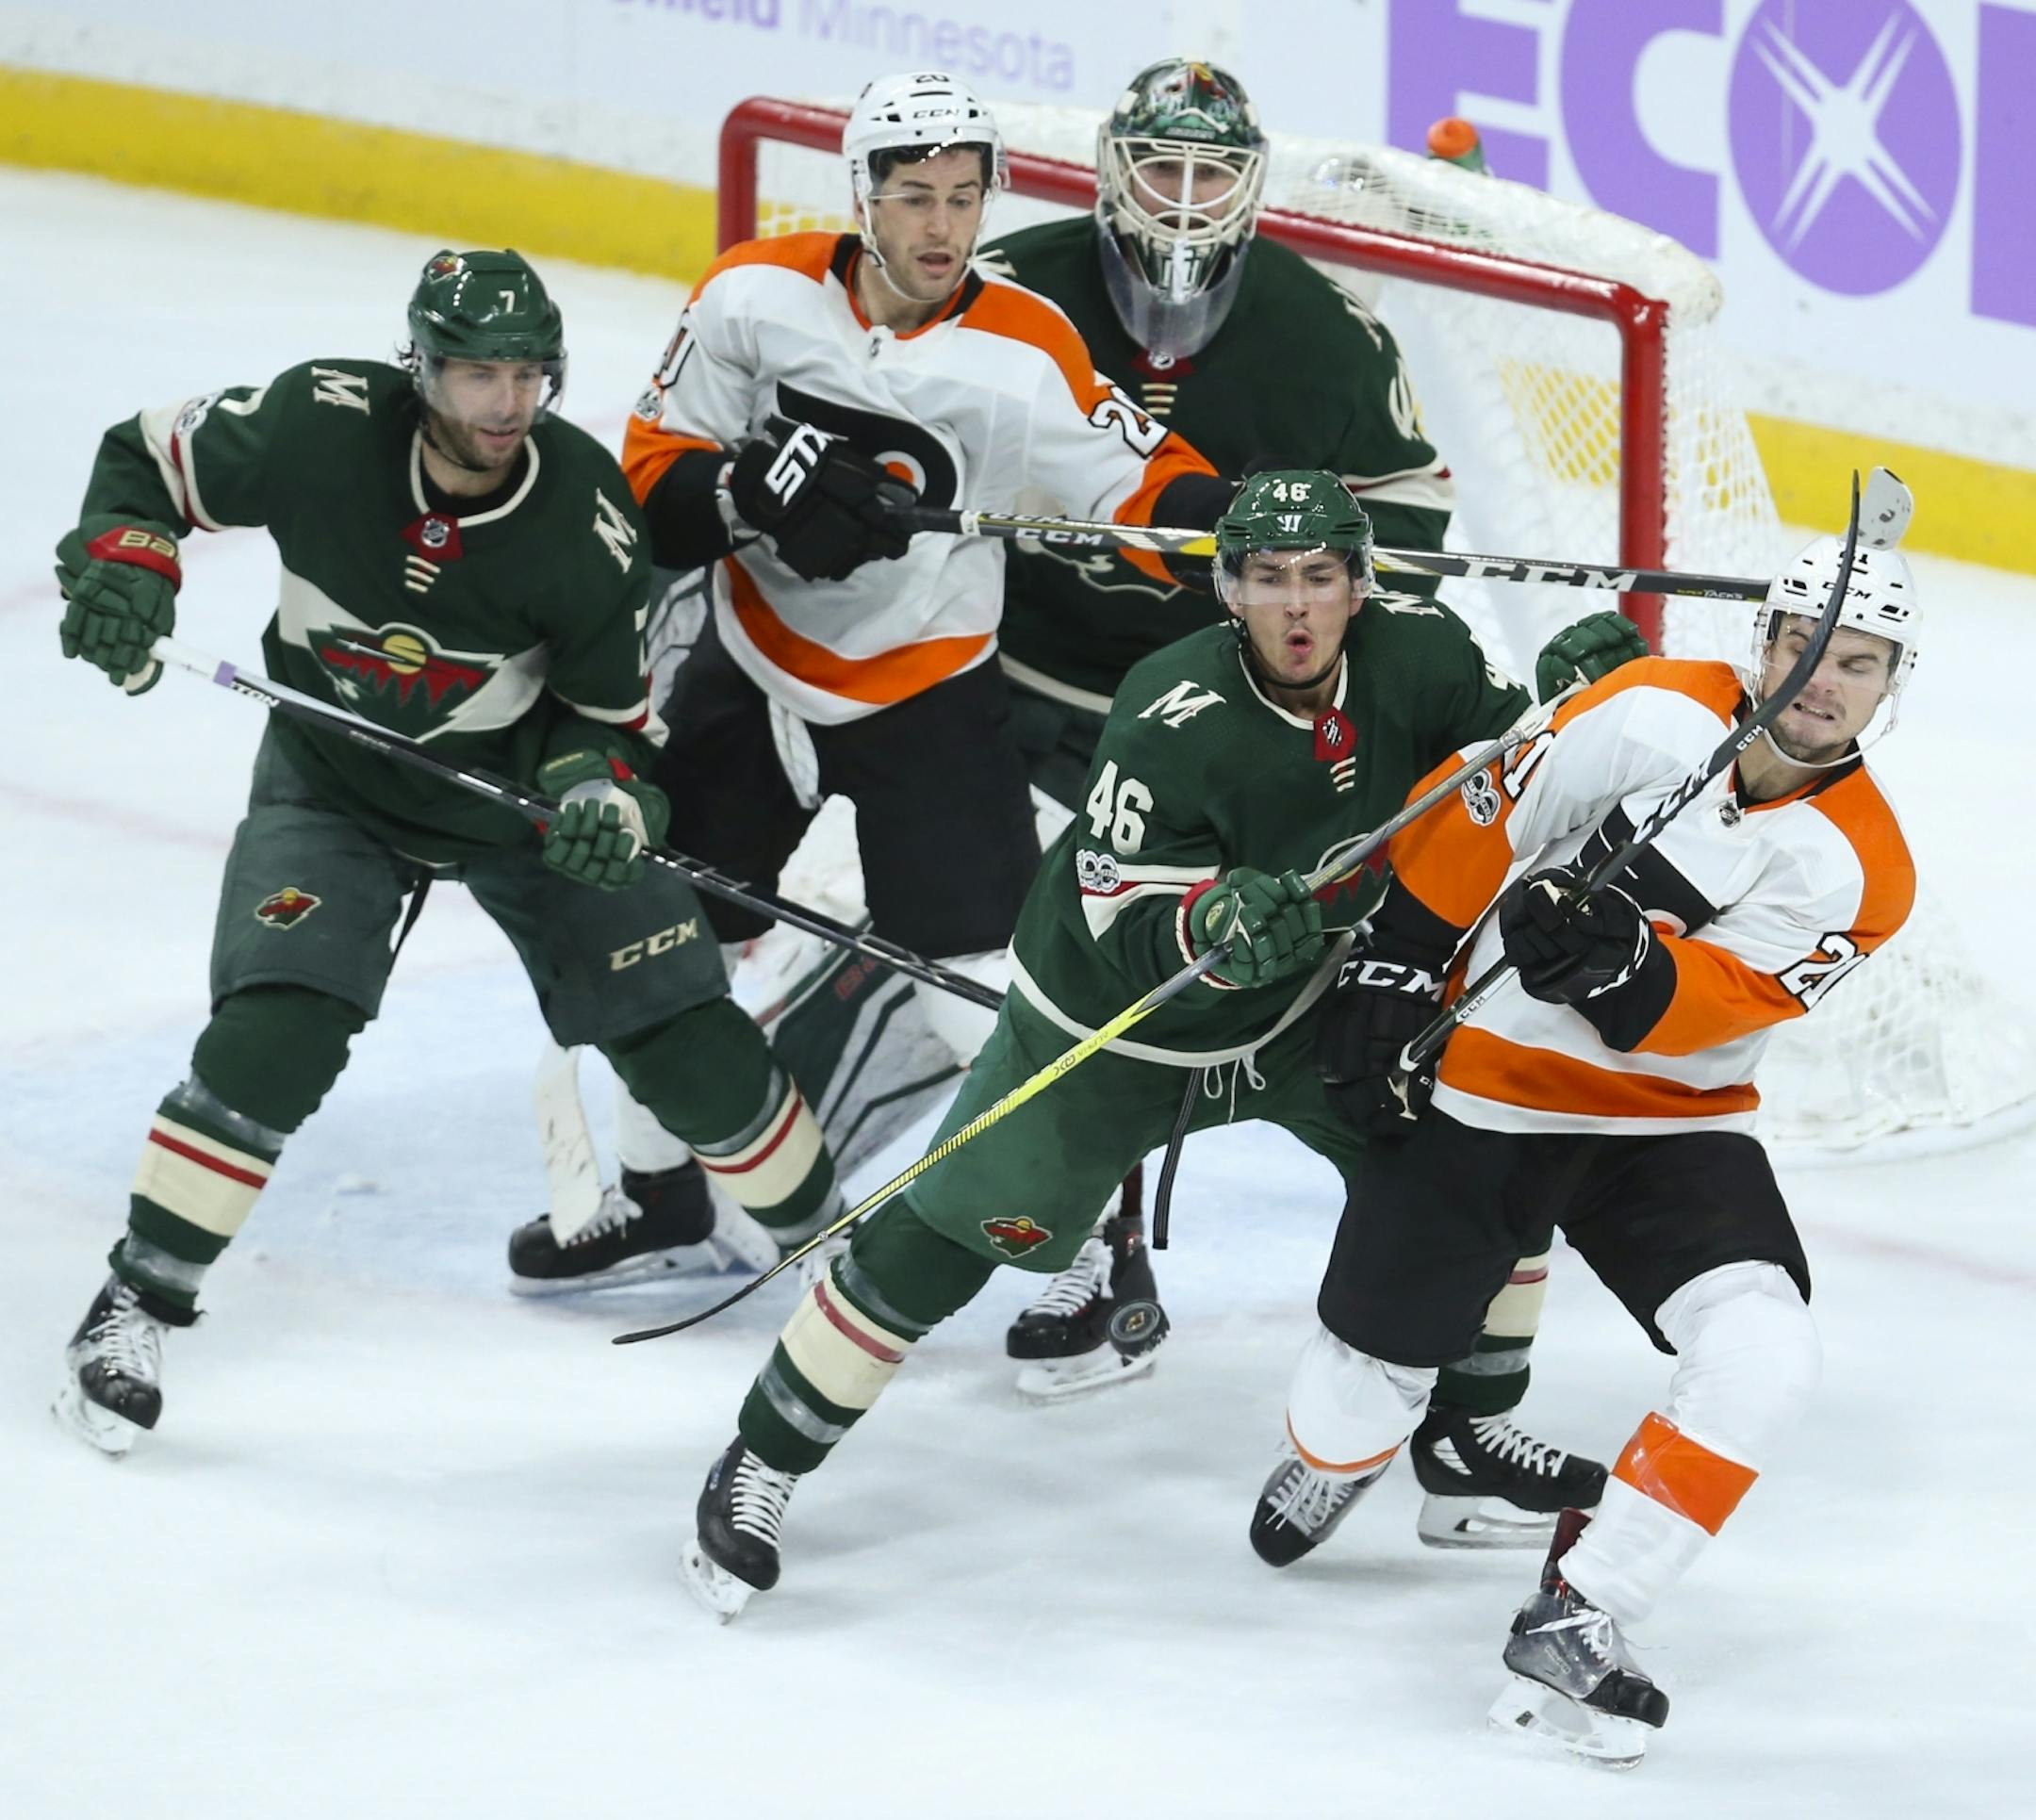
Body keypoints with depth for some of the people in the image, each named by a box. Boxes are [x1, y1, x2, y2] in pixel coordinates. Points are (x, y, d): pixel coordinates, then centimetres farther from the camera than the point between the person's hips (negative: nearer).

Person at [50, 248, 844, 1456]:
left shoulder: (585, 516, -23)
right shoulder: (322, 427, -25)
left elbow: (613, 710, -9)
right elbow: (150, 457, -7)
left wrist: (603, 790, -30)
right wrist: (125, 554, -26)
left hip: (526, 776, 1)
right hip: (336, 783, -1)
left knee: (685, 1037, -2)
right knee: (273, 1032, -21)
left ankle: (821, 1231, 26)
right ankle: (136, 1308, -6)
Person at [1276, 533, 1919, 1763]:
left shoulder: (1864, 872, -11)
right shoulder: (1653, 717, -15)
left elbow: (1694, 1008, -20)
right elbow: (1470, 831, -5)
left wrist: (1612, 964, -40)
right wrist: (1389, 980, -6)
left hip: (1675, 1118, 1)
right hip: (1485, 1082, -1)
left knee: (1764, 1359, -22)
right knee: (1377, 1373, 4)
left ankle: (1574, 1628, -14)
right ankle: (1326, 1468, 44)